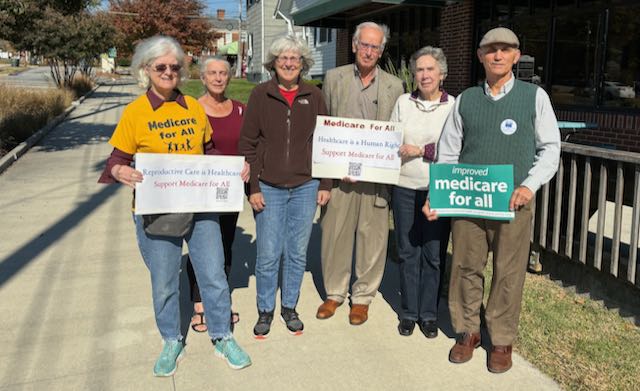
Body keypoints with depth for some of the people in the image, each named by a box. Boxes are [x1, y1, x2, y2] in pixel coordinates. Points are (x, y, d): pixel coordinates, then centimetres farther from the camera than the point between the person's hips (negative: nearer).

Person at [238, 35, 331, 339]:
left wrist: (325, 184, 3)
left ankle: (289, 307, 29)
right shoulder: (260, 95, -2)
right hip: (269, 188, -2)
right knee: (268, 254, 2)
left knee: (298, 253, 11)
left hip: (305, 187, 2)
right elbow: (247, 143, -1)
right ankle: (265, 311, 23)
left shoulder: (314, 97, 4)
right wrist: (252, 187, -6)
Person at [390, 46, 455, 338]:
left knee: (434, 255, 6)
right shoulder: (403, 102, 5)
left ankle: (429, 314, 23)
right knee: (407, 253, 9)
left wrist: (421, 150, -13)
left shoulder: (454, 106, -2)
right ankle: (409, 312, 24)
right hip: (405, 188, 2)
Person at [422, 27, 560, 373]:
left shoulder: (534, 96, 4)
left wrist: (530, 184, -11)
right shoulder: (465, 100, 8)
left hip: (513, 202, -1)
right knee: (465, 268, 7)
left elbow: (550, 147, 4)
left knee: (508, 273, 5)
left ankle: (502, 340, 22)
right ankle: (467, 331, 25)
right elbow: (447, 153, 9)